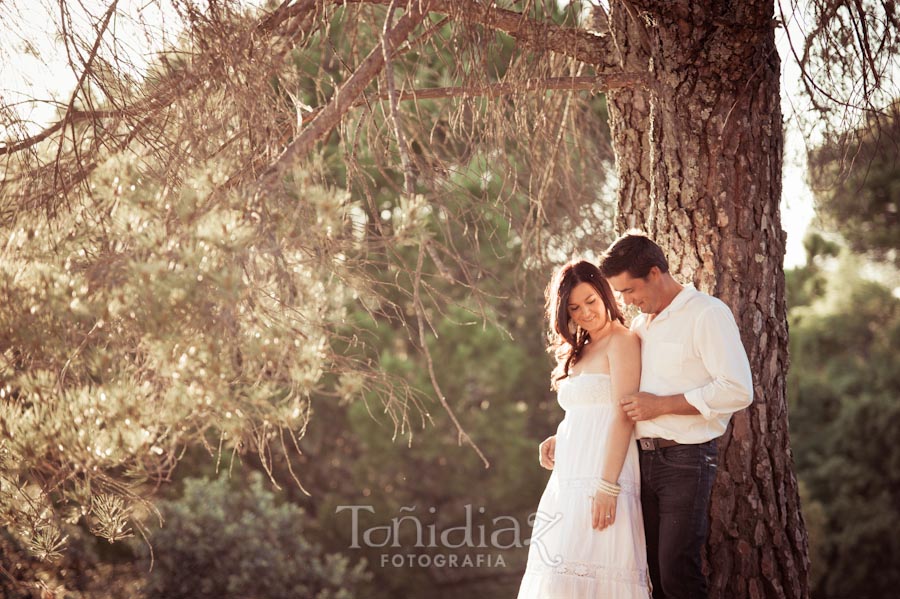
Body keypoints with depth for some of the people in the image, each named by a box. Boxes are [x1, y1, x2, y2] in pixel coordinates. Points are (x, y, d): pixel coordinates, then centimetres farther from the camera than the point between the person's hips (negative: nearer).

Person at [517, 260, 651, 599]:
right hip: (569, 479, 8)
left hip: (601, 478, -8)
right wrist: (557, 440, 5)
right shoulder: (580, 352, 21)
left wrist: (608, 486, -20)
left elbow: (623, 416, -13)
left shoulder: (622, 341, -4)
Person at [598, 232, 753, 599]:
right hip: (643, 457, 7)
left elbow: (737, 390, -17)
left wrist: (662, 404, -15)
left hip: (686, 460, -7)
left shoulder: (707, 314, -6)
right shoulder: (639, 325, 18)